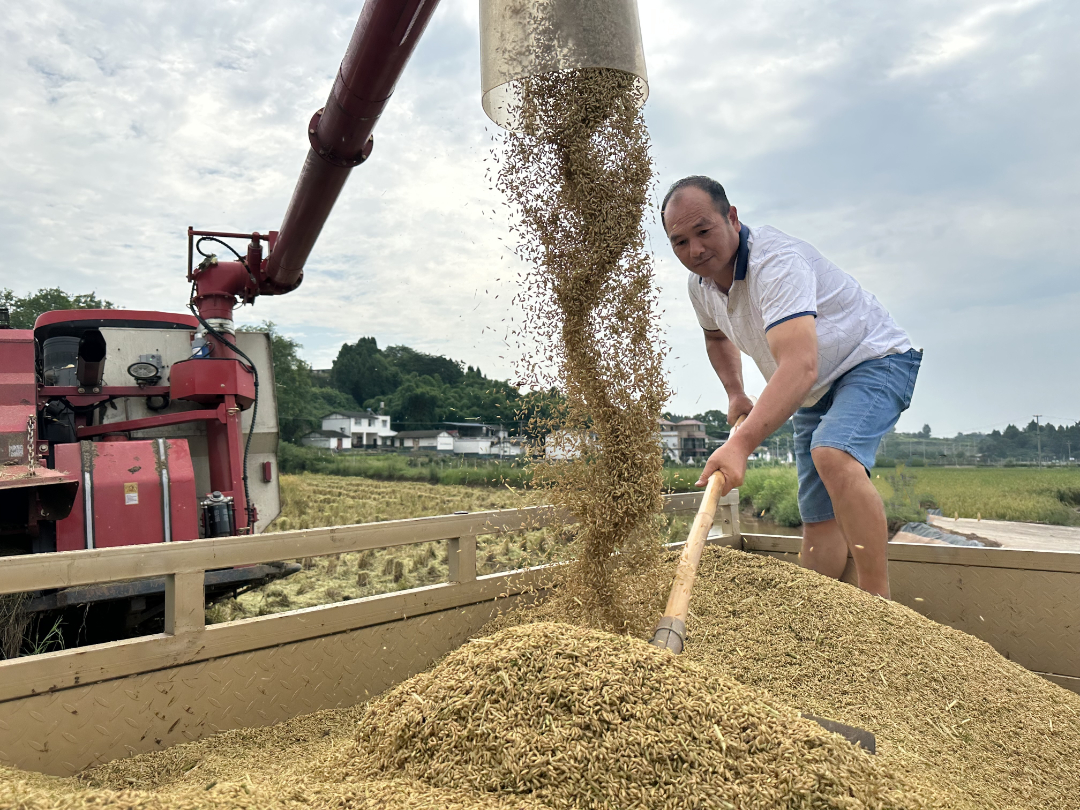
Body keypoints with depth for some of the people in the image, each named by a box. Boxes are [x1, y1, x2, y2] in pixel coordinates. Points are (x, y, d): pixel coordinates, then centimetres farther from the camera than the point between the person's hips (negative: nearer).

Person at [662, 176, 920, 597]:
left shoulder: (776, 260, -32)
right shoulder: (701, 283, -5)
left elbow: (800, 366, -47)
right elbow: (717, 336, 20)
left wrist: (741, 443, -57)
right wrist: (735, 393, 4)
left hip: (873, 361, -8)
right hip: (815, 391, 8)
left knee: (832, 454, -36)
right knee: (818, 517, 5)